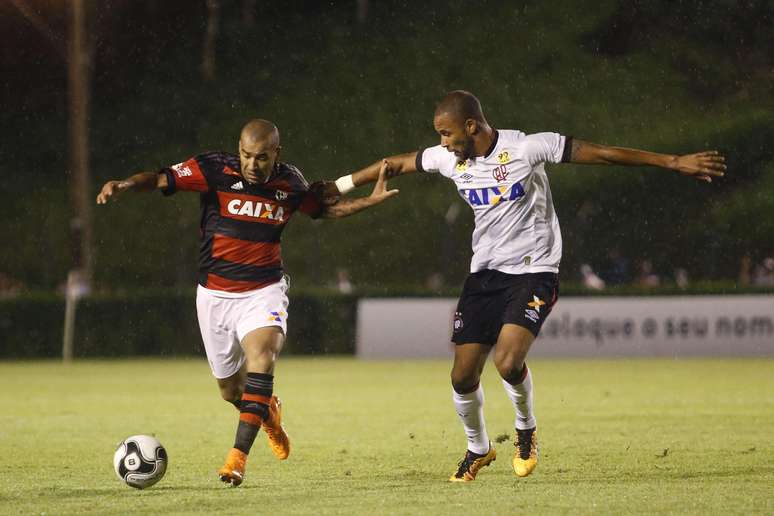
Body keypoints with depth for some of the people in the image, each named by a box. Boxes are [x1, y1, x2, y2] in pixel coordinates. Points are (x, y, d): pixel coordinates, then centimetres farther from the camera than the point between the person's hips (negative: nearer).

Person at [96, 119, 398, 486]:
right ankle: (268, 413, 47)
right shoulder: (215, 170, -11)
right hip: (215, 294, 0)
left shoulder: (290, 183, -1)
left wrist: (371, 200, 8)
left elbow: (325, 207, 19)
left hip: (264, 291, 0)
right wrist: (123, 186, -37)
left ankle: (238, 456, -30)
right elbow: (160, 179, -19)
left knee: (262, 355, -29)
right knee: (230, 391, 10)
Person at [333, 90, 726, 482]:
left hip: (533, 273, -5)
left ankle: (526, 428, 7)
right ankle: (477, 449, 28)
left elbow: (601, 154, -15)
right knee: (463, 377, 0)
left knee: (508, 362, -25)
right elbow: (395, 165, 16)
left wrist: (673, 162, -16)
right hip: (484, 273, 5)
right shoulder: (448, 159, 0)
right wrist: (335, 188, 22)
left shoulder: (526, 148, -16)